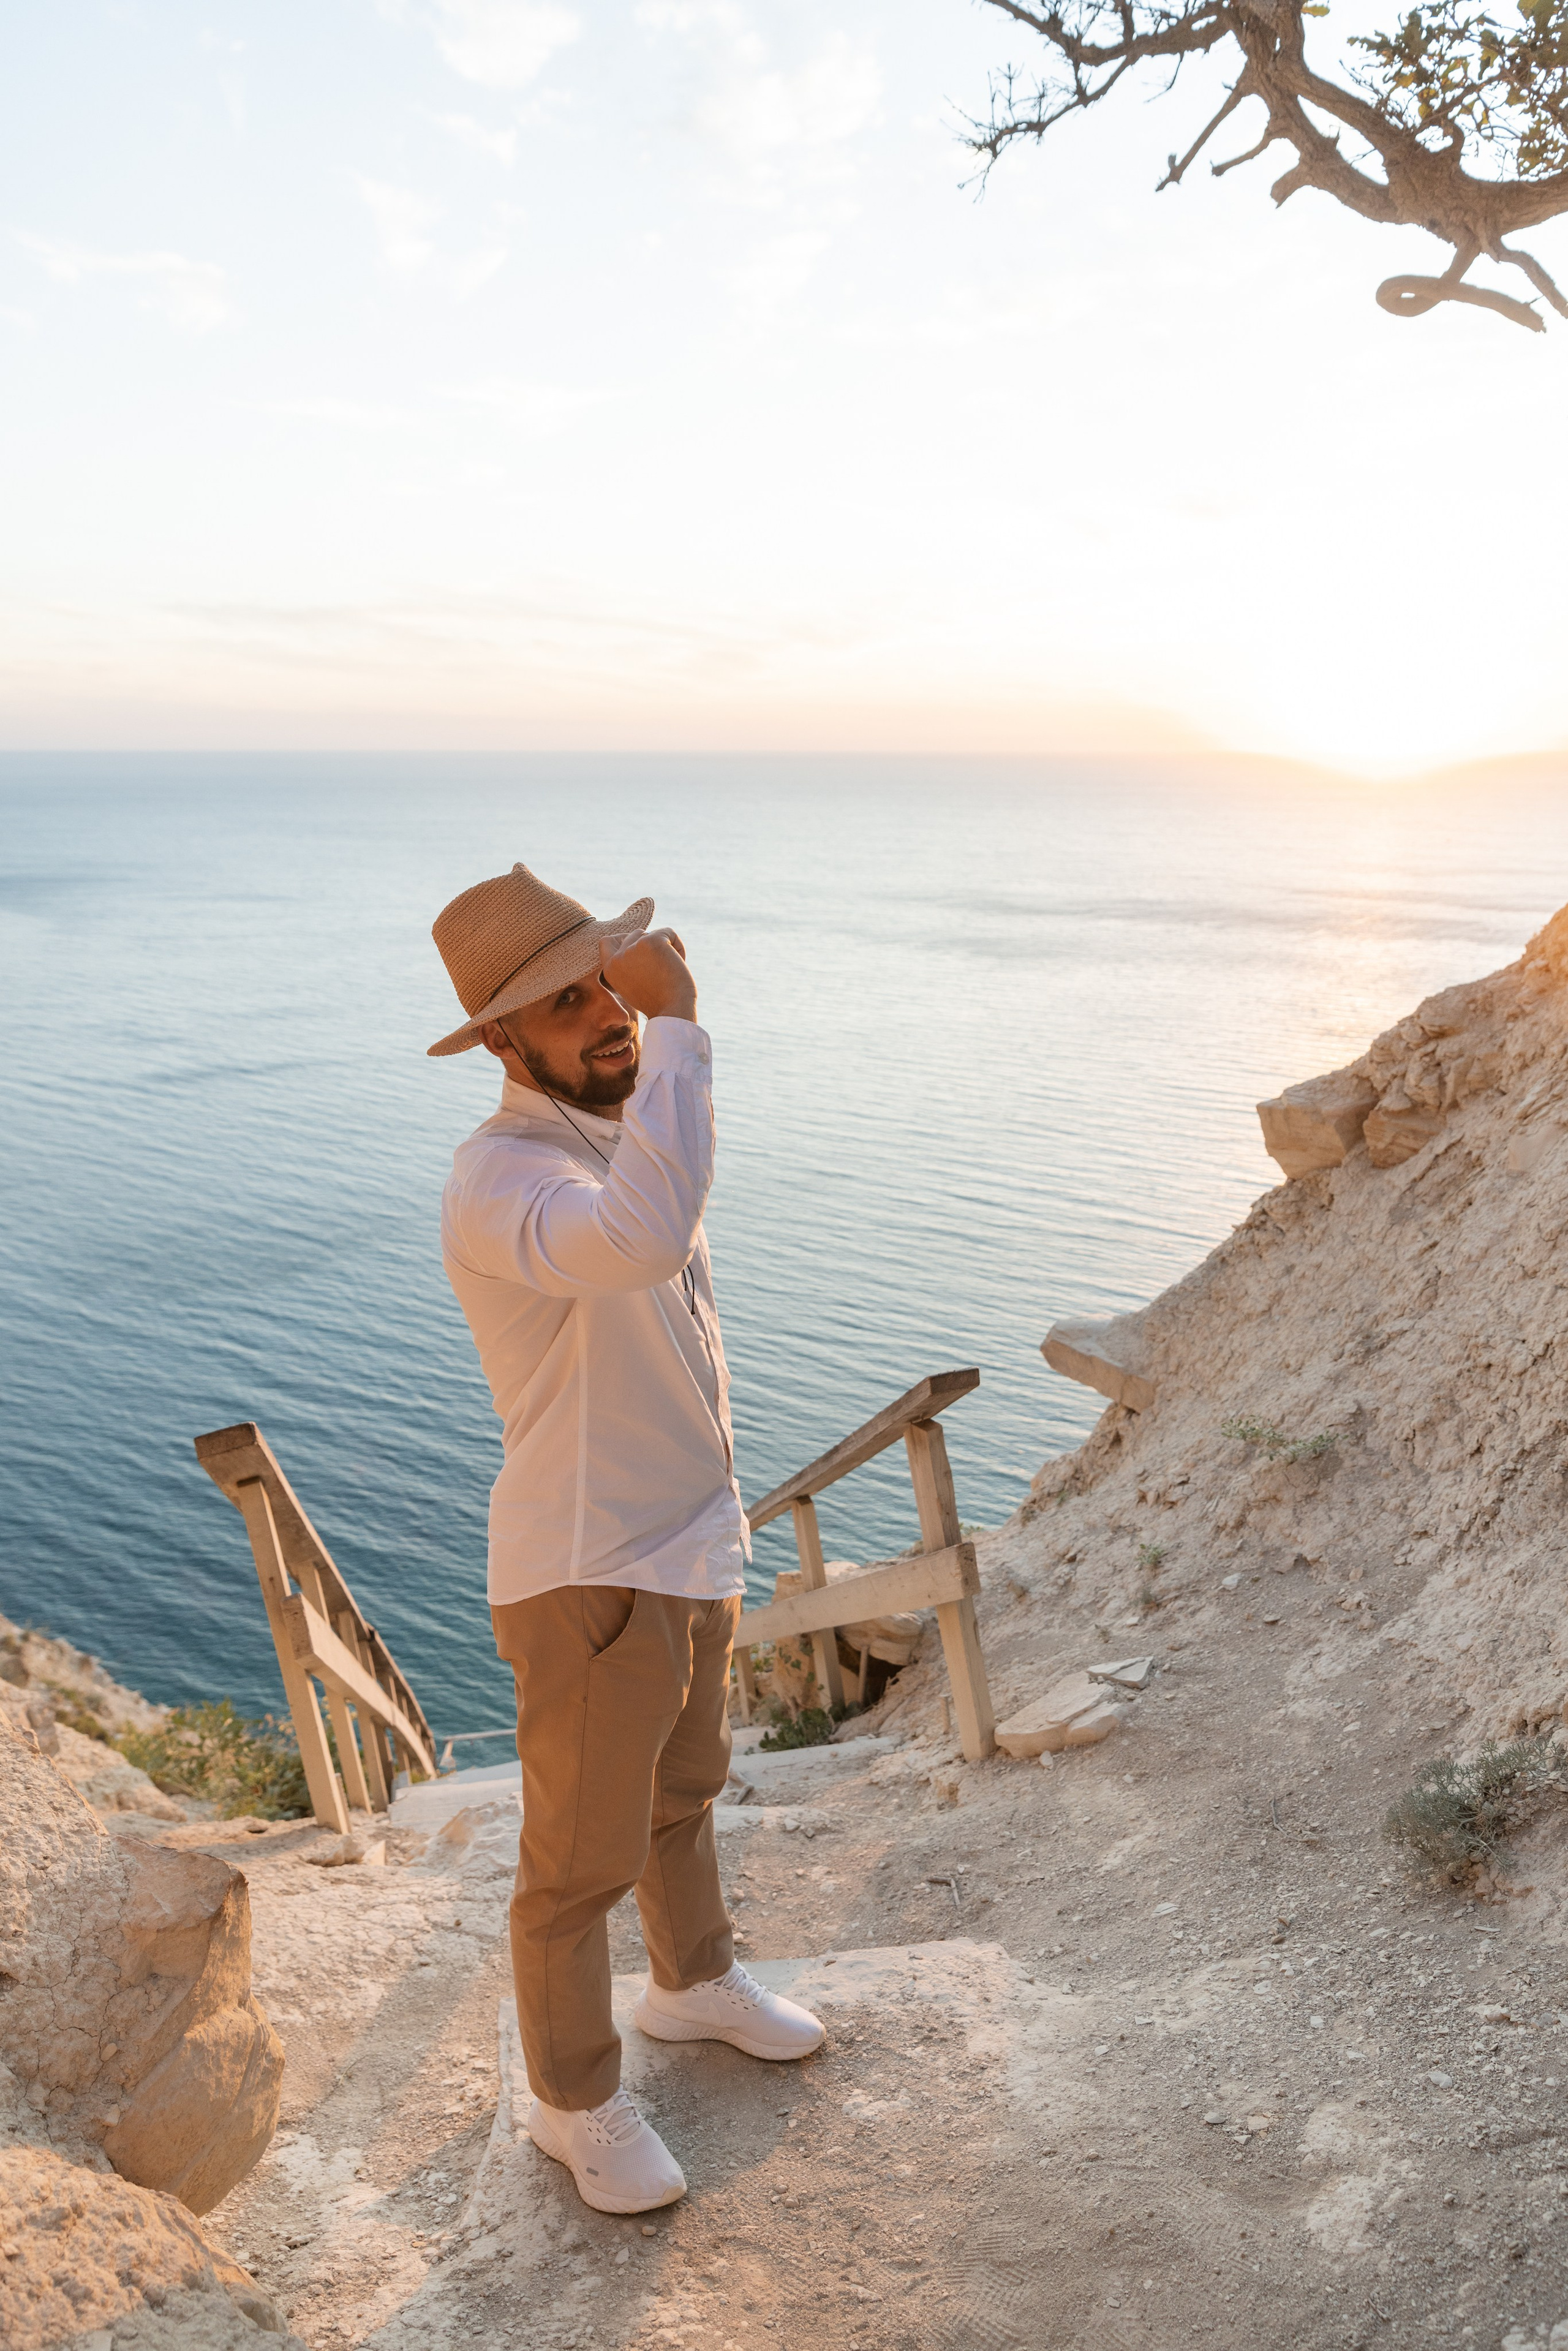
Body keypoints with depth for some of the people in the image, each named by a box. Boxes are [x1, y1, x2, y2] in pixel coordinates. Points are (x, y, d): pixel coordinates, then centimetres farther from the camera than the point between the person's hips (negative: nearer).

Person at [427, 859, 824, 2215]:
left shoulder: (616, 1135, 2)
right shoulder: (501, 1179, -28)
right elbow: (642, 1244, -52)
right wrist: (678, 1025, -42)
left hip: (691, 1548, 8)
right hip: (590, 1580, -8)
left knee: (683, 1791, 28)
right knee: (584, 1859, 11)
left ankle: (694, 1983, 52)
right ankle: (576, 2100, 34)